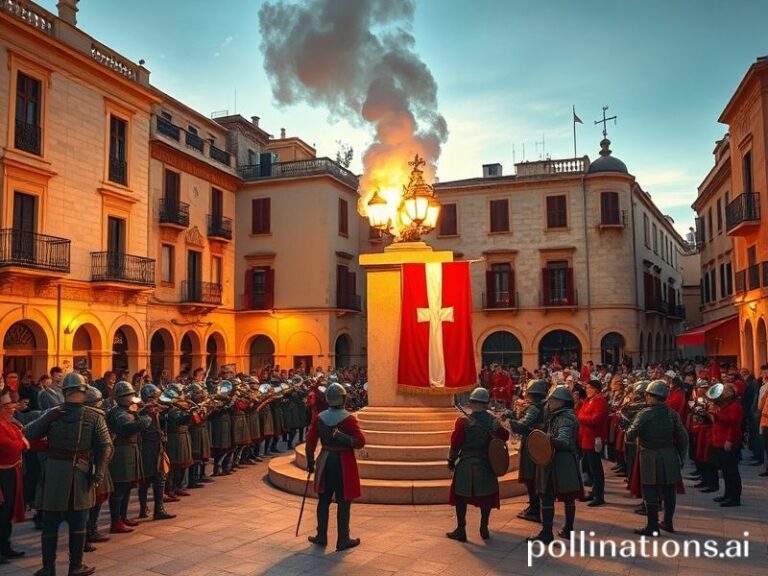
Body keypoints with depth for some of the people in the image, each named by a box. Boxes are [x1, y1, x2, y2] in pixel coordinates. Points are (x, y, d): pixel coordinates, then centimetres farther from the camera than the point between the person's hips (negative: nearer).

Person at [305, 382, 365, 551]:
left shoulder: (319, 418, -2)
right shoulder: (348, 419, -14)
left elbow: (310, 442, 1)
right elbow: (360, 442, -20)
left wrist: (310, 463, 10)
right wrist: (344, 438, -11)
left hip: (325, 461, 4)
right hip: (344, 463, -4)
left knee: (324, 500, 16)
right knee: (343, 502, 4)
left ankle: (321, 536, 25)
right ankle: (343, 540, 10)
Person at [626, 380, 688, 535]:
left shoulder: (645, 413, -13)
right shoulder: (672, 413, 1)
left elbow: (630, 435, -18)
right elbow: (683, 437, 3)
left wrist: (629, 433, 5)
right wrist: (680, 456, 12)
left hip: (650, 458, -5)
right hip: (670, 457, 5)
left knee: (651, 493, 3)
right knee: (669, 492, 16)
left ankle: (652, 527, 7)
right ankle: (668, 523, 27)